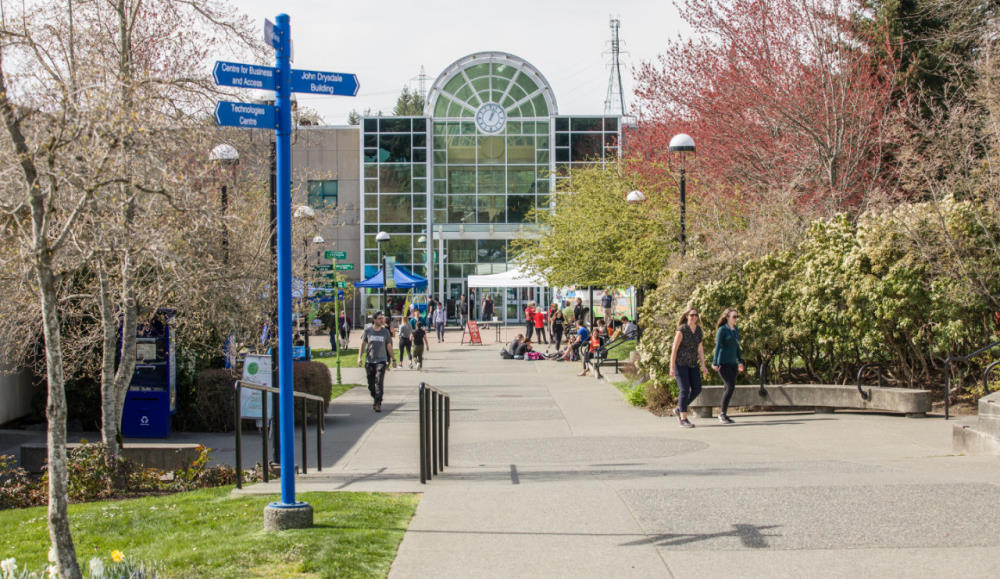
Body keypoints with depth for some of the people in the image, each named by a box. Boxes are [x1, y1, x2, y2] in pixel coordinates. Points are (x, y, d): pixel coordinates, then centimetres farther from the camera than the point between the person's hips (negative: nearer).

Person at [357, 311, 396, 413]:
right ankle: (375, 400, 26)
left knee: (379, 382, -14)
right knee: (371, 384, 6)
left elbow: (389, 347, 14)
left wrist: (393, 359, 14)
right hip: (369, 361, 1)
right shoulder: (367, 331, 4)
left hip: (381, 360, -1)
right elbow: (362, 345, 8)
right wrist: (359, 357, -1)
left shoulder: (385, 332, 7)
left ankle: (378, 404, -15)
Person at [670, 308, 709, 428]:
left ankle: (679, 409, 17)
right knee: (684, 390, -11)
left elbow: (700, 349, 8)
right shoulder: (682, 330, -16)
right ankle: (683, 420, -5)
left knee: (697, 389, -2)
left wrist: (703, 366, 1)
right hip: (680, 362, -7)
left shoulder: (698, 330, 5)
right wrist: (672, 367, -19)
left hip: (692, 363, 7)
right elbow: (674, 348, -16)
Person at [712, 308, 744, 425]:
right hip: (723, 363, -8)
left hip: (732, 363, 8)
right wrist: (714, 363, -17)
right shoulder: (722, 330, -9)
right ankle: (722, 414, -7)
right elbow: (718, 346, -12)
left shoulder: (736, 330, 14)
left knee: (728, 388, 6)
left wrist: (740, 362, 19)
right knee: (731, 386, -15)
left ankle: (723, 415, 13)